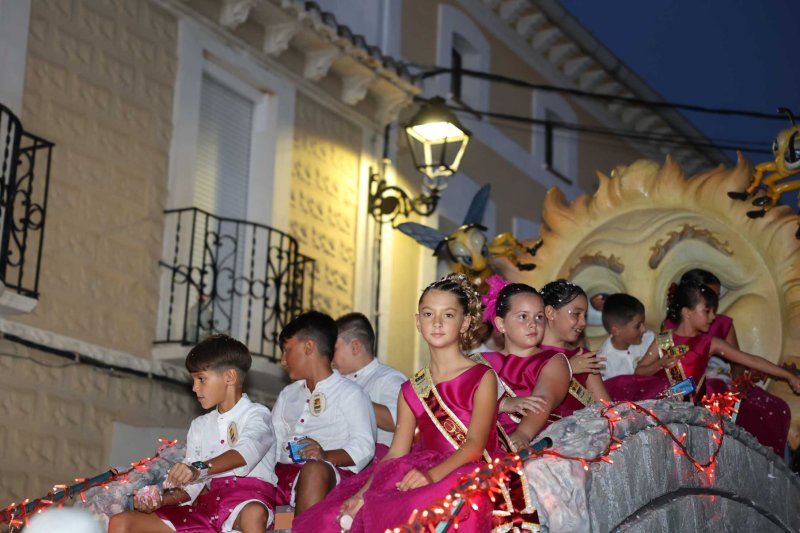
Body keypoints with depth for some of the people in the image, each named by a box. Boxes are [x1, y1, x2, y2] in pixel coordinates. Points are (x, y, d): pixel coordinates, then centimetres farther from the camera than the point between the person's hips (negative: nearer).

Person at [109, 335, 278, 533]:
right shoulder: (199, 426, 24)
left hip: (249, 496, -6)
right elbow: (190, 485, 15)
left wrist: (200, 468, -35)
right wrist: (161, 500, -6)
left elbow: (246, 451, -19)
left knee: (253, 514, -44)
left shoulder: (256, 415, 4)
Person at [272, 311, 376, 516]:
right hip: (282, 473, 6)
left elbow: (363, 447, -6)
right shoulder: (287, 395, 32)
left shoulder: (350, 393, 8)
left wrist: (326, 456, -23)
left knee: (315, 469, -40)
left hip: (331, 473, -6)